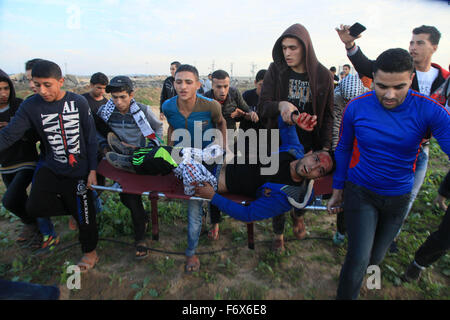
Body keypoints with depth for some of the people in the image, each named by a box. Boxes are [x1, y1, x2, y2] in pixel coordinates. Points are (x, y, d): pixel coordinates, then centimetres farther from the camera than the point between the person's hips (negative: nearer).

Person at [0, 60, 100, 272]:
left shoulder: (78, 102, -11)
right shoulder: (30, 106, -8)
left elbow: (91, 138, -6)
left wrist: (92, 170, -8)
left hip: (79, 170, -2)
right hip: (51, 168, 3)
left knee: (84, 212, 7)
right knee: (34, 208, -2)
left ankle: (90, 251, 32)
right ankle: (73, 207, 25)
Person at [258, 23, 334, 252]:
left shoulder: (323, 75, -6)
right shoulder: (276, 70, -7)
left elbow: (327, 115, 1)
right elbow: (263, 106, -13)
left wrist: (325, 147, -5)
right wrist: (280, 105, -35)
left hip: (307, 145, 1)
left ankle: (299, 216, 49)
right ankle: (278, 233, 31)